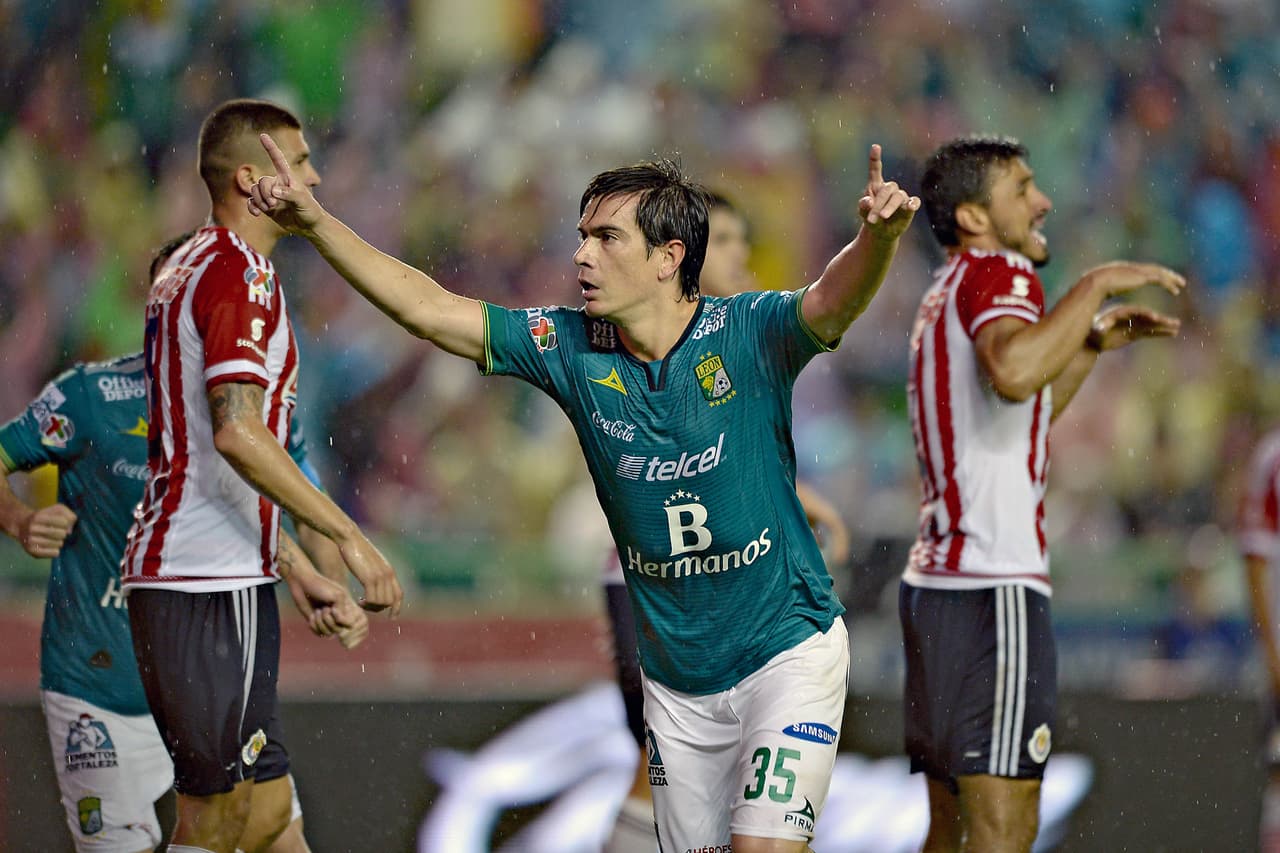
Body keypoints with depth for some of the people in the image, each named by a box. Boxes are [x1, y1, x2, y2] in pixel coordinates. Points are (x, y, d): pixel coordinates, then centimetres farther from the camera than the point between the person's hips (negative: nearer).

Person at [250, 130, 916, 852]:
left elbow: (835, 300, -33)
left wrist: (879, 237, -55)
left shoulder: (748, 335, -14)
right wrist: (315, 222, -7)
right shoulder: (572, 348, -3)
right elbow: (429, 309, -1)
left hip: (788, 651, -5)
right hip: (675, 676, 5)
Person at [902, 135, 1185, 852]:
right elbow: (1013, 372, -32)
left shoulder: (948, 295, 22)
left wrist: (1095, 343, 28)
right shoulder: (997, 274, -8)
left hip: (935, 579, 10)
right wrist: (1098, 284, -22)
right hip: (994, 586, -10)